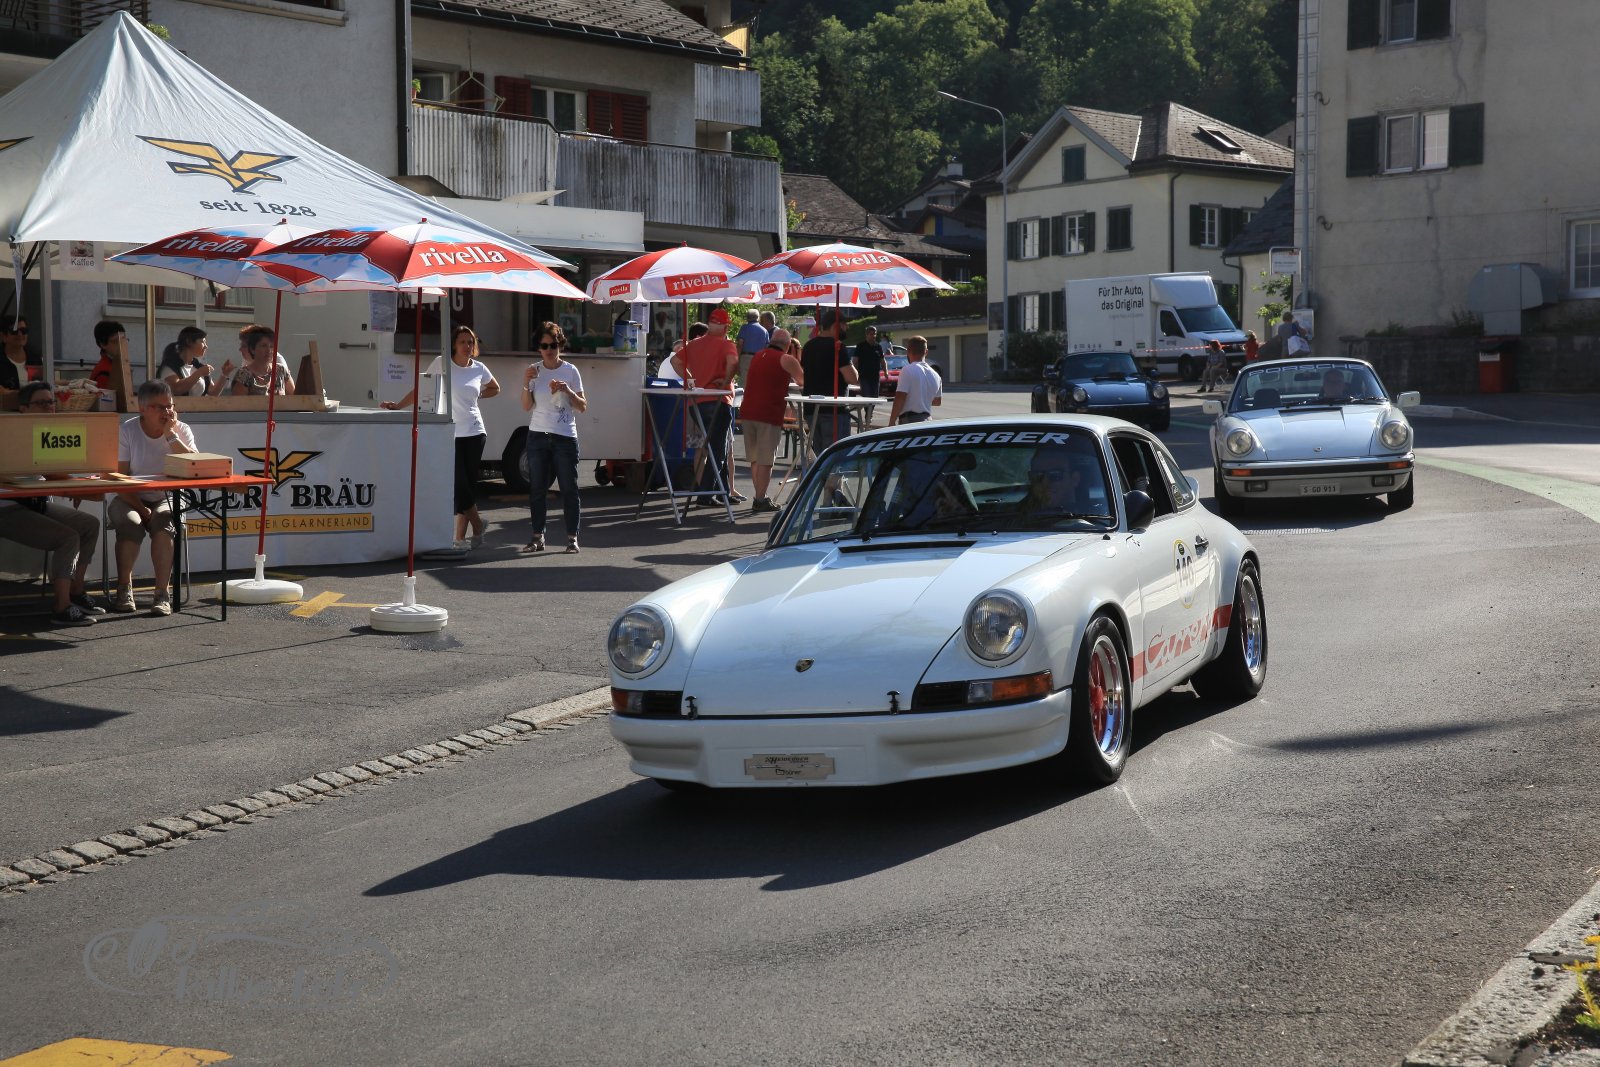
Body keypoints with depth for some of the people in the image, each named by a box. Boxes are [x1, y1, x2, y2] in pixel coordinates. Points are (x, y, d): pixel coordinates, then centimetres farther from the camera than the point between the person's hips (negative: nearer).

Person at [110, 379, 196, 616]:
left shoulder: (181, 431, -2)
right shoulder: (127, 431, -7)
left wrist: (171, 435, -20)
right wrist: (140, 508, -21)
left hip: (167, 499, 1)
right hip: (131, 499, -1)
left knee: (163, 521, -32)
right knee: (130, 523, -32)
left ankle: (163, 593, -27)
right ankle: (124, 589, -15)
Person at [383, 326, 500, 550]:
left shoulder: (479, 369, 6)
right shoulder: (441, 364, -2)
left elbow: (495, 388, 25)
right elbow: (421, 389, -3)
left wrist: (476, 396, 9)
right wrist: (398, 405, -13)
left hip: (474, 433, 2)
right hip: (450, 433, -2)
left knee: (469, 483, 1)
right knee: (459, 484, -6)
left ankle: (460, 537, 7)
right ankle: (477, 526, 15)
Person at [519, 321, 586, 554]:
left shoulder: (570, 371, 0)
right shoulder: (534, 371, 5)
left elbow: (583, 408, 1)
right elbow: (527, 407, 2)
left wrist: (568, 391, -15)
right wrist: (526, 383, -11)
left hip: (565, 438, -2)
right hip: (538, 436, 2)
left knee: (569, 488, 0)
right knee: (537, 488, 3)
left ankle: (572, 537, 5)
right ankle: (538, 537, 10)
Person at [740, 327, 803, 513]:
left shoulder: (758, 356, 19)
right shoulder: (786, 360, -3)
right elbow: (803, 380, 3)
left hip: (748, 412, 7)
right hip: (769, 414, -7)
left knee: (755, 459, 13)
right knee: (765, 460, -3)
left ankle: (760, 496, 17)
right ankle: (761, 500, -4)